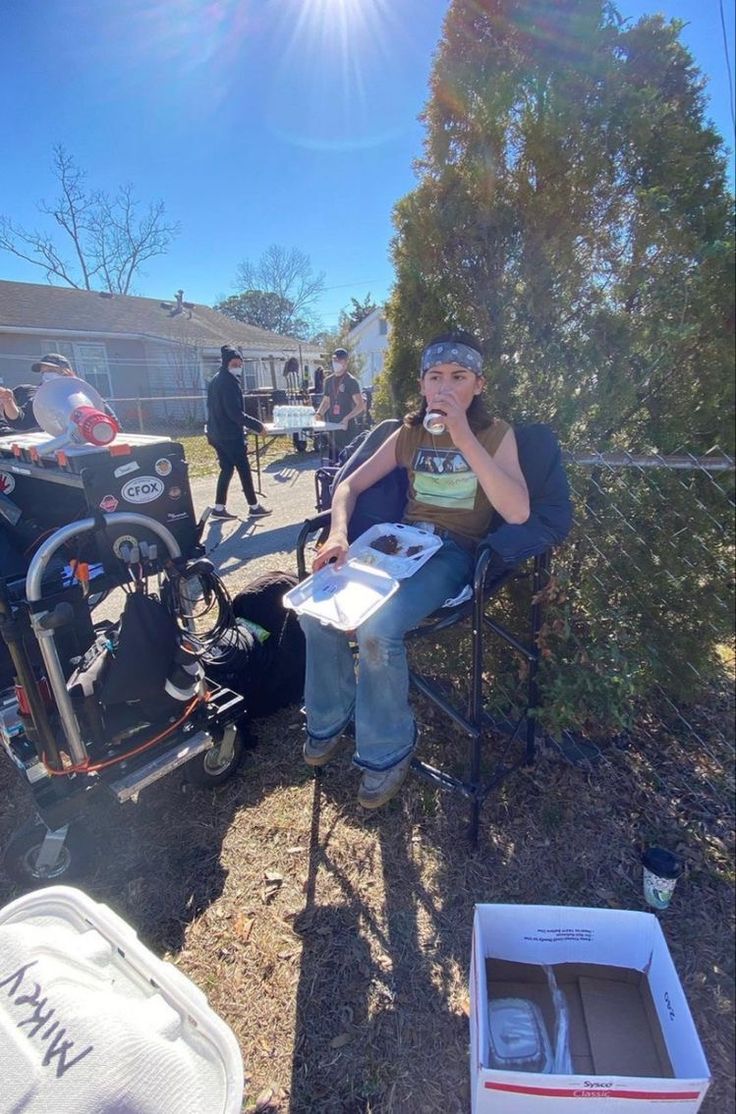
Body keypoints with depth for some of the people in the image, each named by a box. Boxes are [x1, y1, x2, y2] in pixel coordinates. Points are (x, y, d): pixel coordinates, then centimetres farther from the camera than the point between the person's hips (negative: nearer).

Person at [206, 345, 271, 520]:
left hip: (217, 433, 9)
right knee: (244, 470, -1)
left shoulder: (215, 381, 16)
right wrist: (257, 425, -18)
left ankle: (219, 508, 14)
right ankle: (254, 507, 7)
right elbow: (235, 413, -22)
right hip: (230, 435, -9)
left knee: (226, 469, 14)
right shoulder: (229, 382, -16)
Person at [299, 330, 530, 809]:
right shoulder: (410, 433, 11)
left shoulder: (496, 434, -1)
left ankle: (388, 749, -1)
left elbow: (518, 512, -18)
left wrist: (463, 438, -23)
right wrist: (338, 533, -9)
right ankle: (331, 718, 8)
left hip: (454, 552, -4)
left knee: (377, 630, -30)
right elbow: (350, 486, 12)